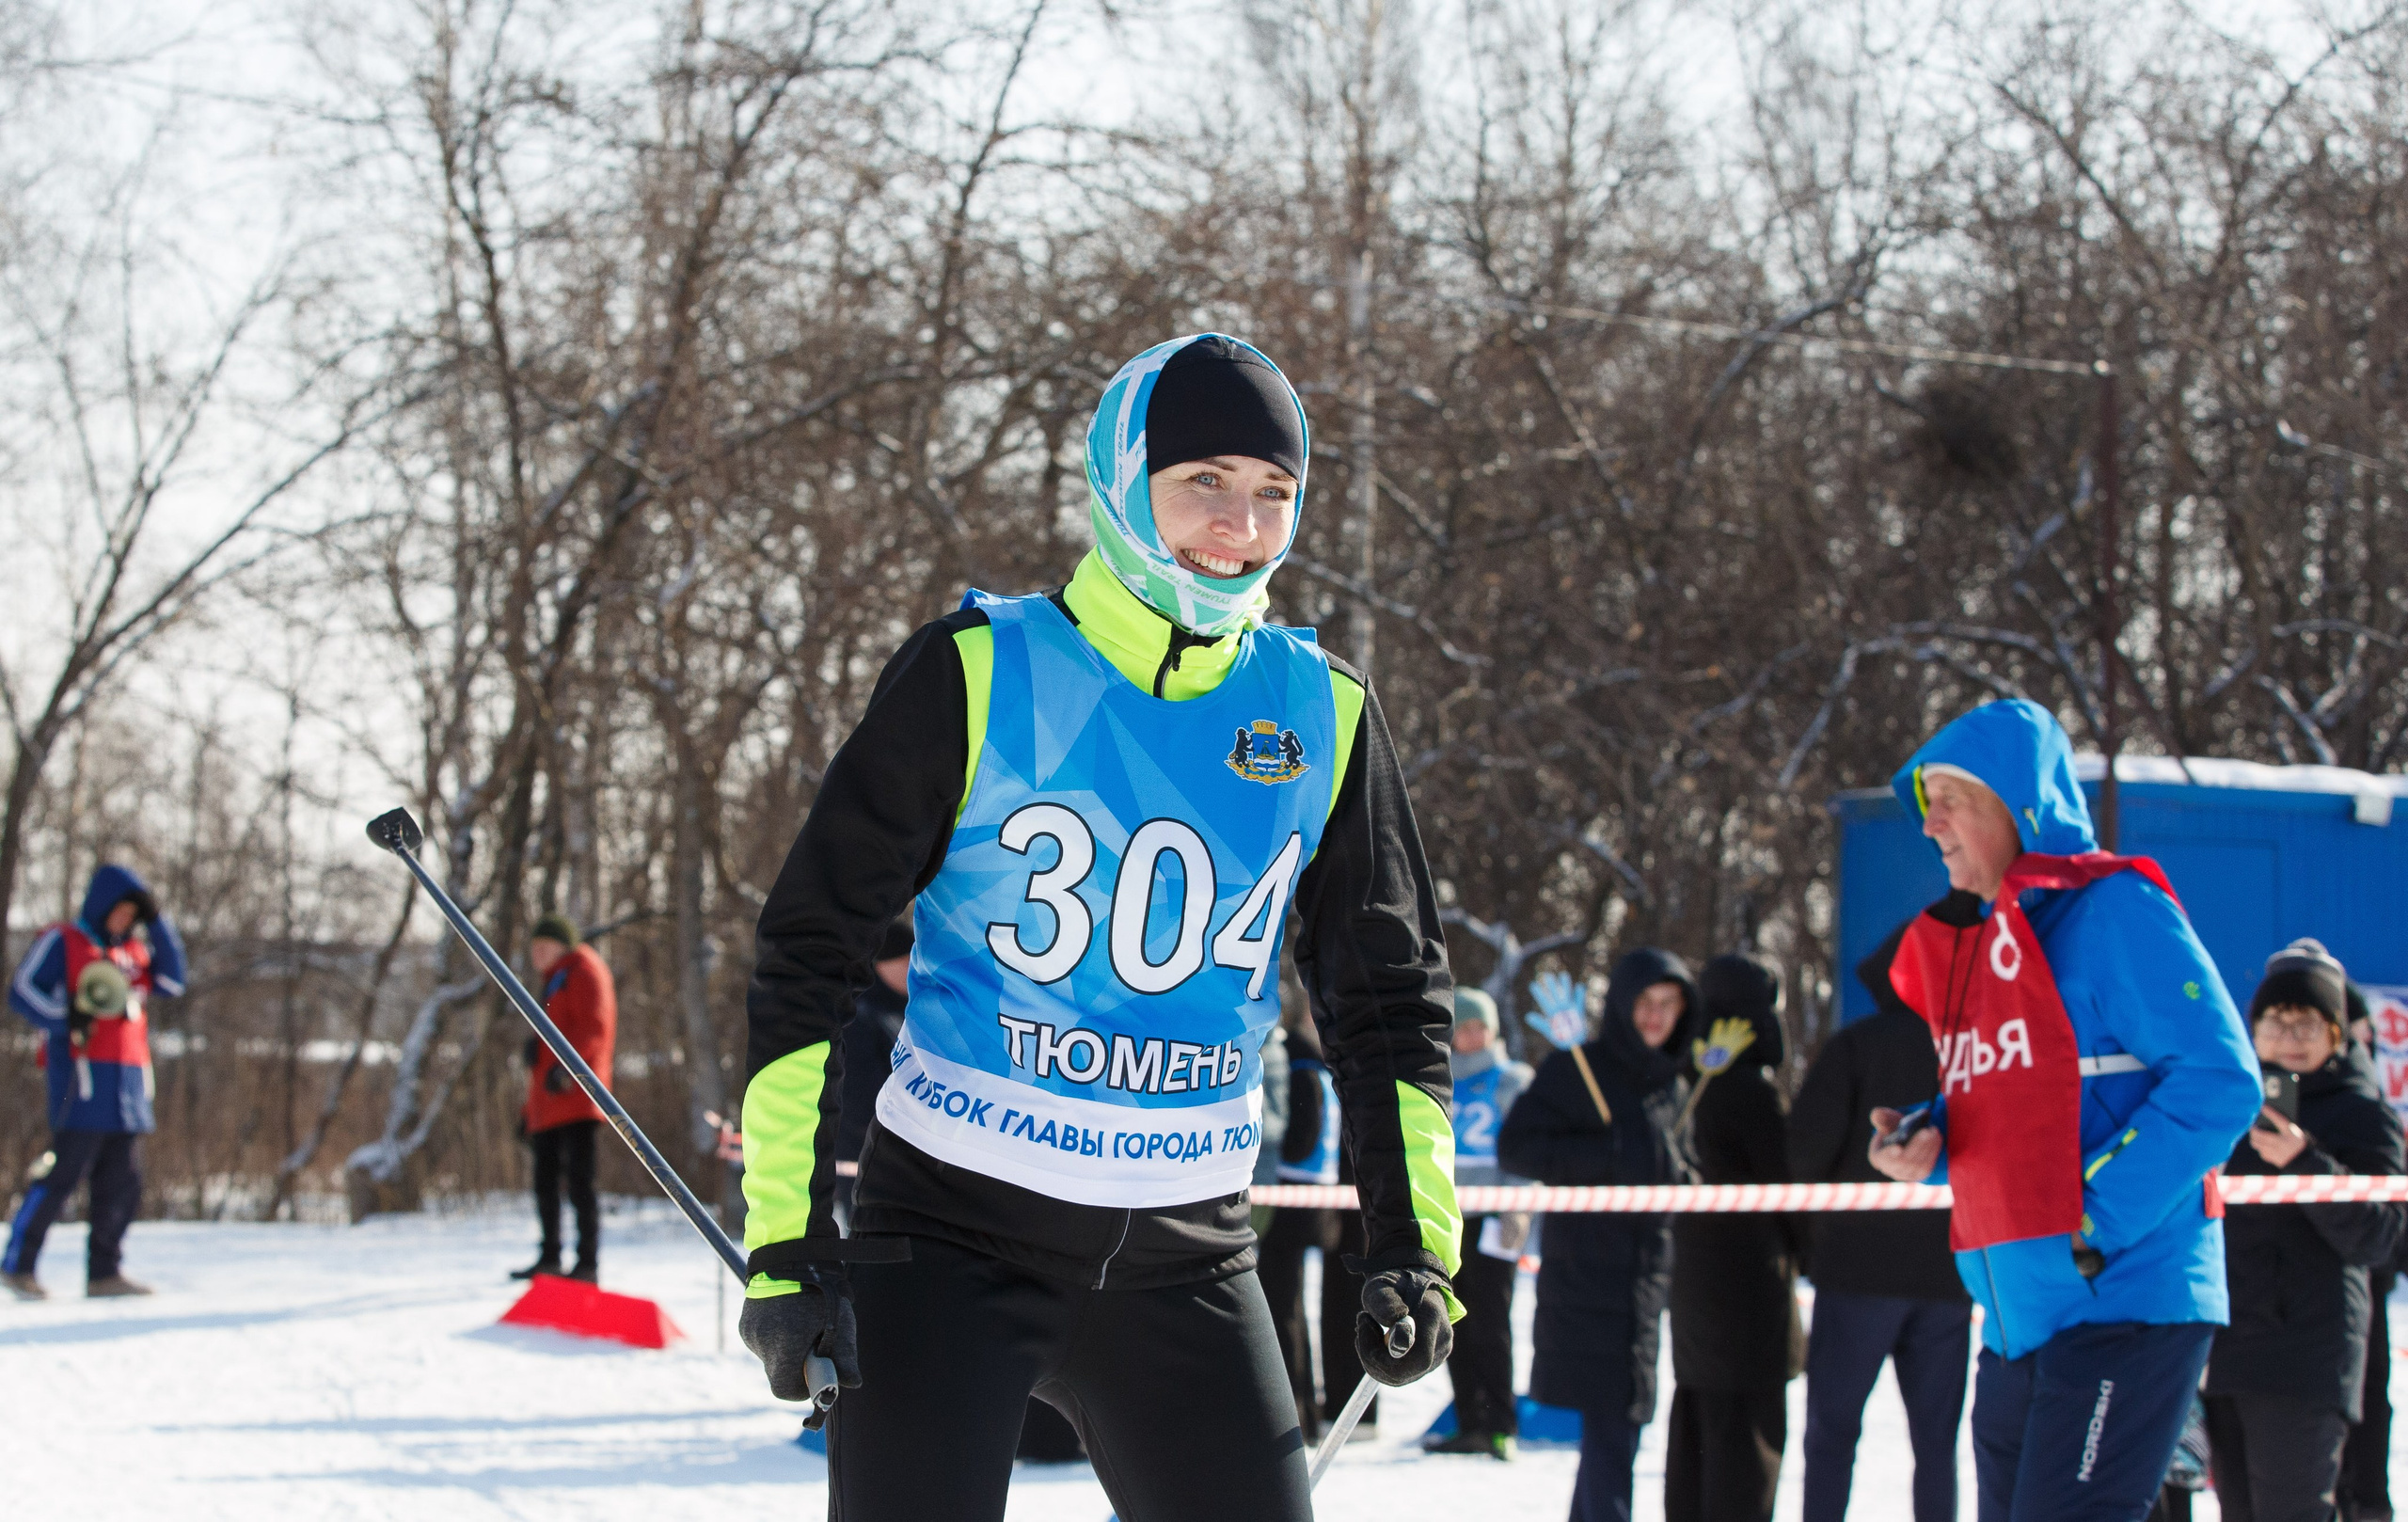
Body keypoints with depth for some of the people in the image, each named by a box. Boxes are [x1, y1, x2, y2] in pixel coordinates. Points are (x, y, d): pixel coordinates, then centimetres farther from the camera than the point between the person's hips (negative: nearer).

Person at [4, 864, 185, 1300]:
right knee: (64, 1173, -11)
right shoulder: (62, 941, 2)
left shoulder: (136, 949, 22)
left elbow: (171, 981, 10)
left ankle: (104, 1272, 9)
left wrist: (156, 923, 5)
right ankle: (18, 1265, -5)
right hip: (81, 1077, -7)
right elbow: (22, 990, -6)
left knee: (122, 1181, 4)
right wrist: (66, 1019, -20)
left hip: (128, 1081, 7)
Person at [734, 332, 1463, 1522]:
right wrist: (784, 1241, -9)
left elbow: (1388, 1000, 14)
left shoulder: (1321, 719, 5)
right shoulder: (978, 678, -7)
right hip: (954, 1230, -4)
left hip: (1184, 1253, 4)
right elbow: (807, 954, -3)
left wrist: (1410, 1245, 3)